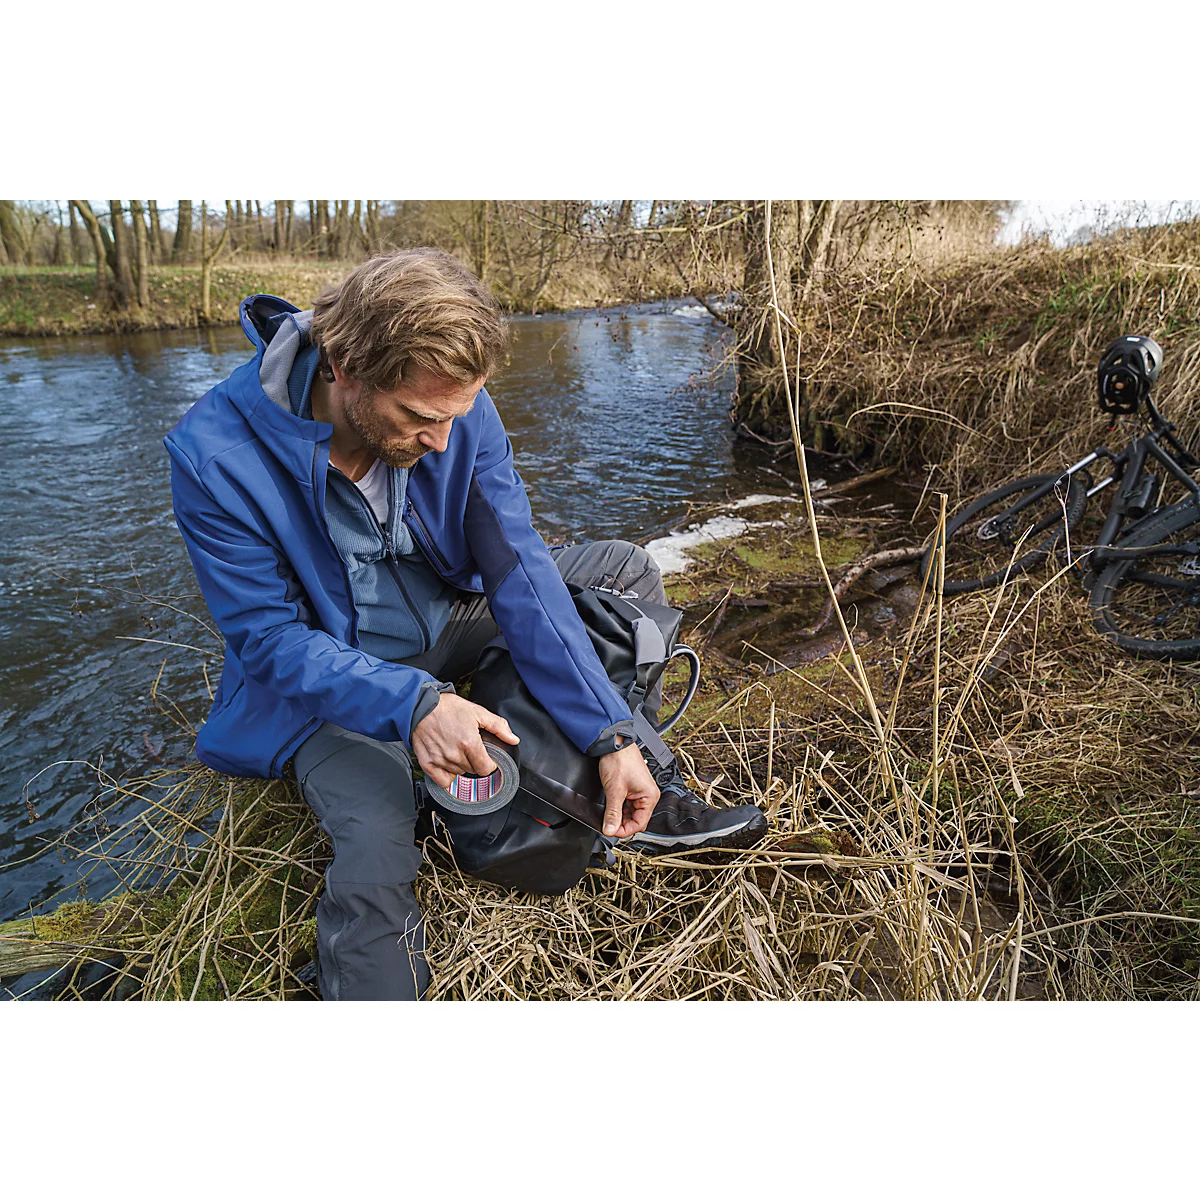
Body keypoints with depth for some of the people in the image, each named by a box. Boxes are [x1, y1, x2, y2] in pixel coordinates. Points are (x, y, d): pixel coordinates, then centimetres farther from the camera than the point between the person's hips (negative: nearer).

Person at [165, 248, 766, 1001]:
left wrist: (611, 738, -25)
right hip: (331, 679, -4)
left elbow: (517, 569, -19)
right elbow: (269, 638, -22)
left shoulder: (457, 409, -17)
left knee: (626, 570, -6)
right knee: (378, 862, -31)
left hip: (453, 623, 5)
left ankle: (642, 802, -1)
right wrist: (410, 702, -40)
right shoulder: (216, 457, -27)